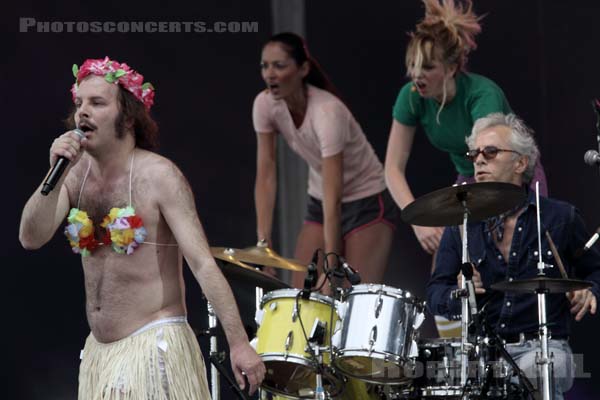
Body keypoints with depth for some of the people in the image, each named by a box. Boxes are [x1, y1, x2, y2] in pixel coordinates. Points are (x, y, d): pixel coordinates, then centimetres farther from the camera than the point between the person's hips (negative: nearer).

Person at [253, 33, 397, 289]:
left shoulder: (327, 111, -31)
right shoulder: (265, 104, -13)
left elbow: (333, 194, -34)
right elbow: (266, 177, -10)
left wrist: (330, 262, -36)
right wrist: (263, 240, -18)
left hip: (367, 203, -6)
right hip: (318, 203, 6)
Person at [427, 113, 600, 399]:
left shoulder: (561, 218, 7)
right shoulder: (461, 227, 11)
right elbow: (435, 295, 9)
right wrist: (458, 295, -14)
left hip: (543, 349, -2)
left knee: (533, 375, -36)